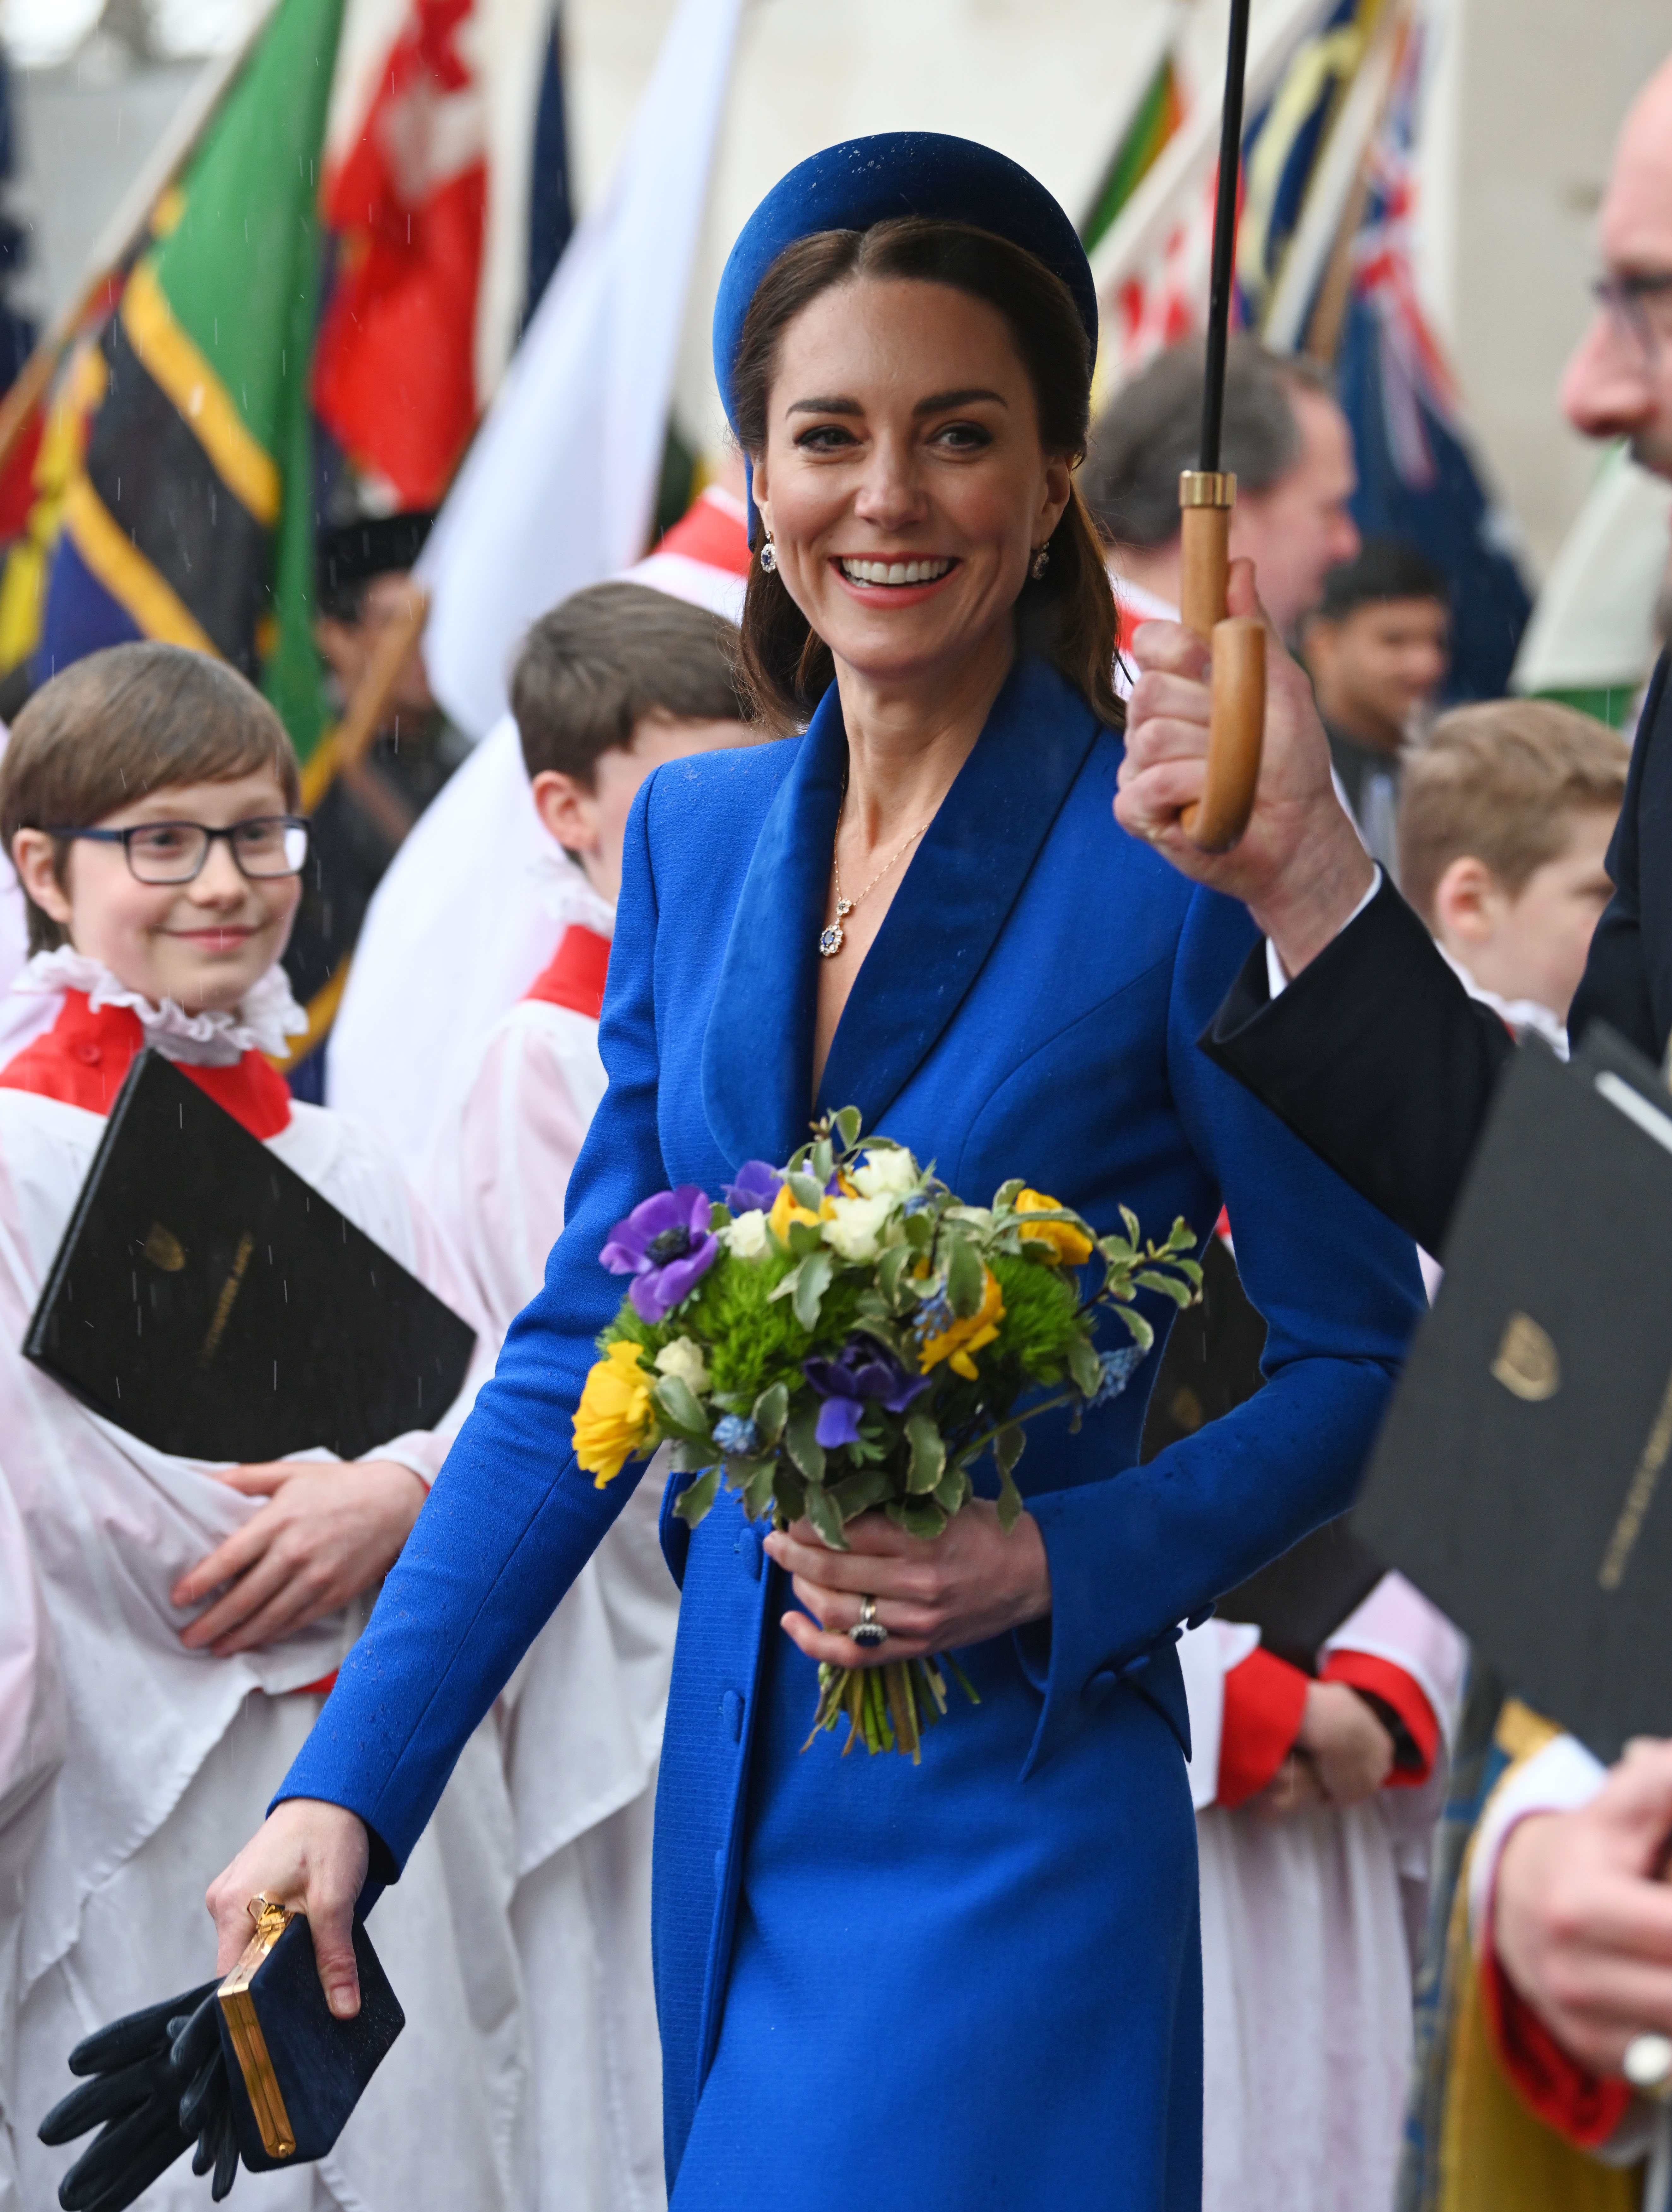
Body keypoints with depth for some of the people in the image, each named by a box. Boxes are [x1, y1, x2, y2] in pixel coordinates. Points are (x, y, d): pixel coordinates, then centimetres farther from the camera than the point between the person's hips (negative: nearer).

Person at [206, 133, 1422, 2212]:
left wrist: (1061, 1566, -20)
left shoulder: (1179, 862, -11)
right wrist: (345, 1785, 1)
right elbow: (580, 1353, 8)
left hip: (1012, 1825, -5)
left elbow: (1365, 1365, -4)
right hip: (731, 1799, 6)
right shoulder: (696, 833, 6)